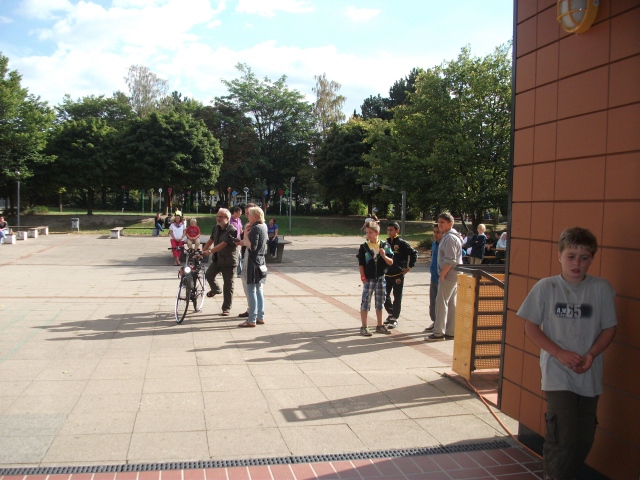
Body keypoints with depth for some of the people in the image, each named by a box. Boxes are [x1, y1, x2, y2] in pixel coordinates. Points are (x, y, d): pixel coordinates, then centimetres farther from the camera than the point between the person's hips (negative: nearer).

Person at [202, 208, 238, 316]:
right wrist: (202, 251, 9)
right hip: (217, 259, 6)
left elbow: (223, 244, -27)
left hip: (228, 261, -6)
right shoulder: (216, 228, 5)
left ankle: (226, 308, 13)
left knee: (228, 286, 1)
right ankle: (216, 289, 26)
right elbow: (210, 240, 14)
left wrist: (209, 252, -32)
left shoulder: (232, 230, -20)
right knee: (208, 275, -7)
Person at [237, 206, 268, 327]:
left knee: (251, 290, -6)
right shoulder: (263, 227, 12)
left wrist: (245, 236, -12)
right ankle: (260, 317, 18)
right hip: (261, 261, 10)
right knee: (259, 289, 13)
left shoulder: (255, 228, -16)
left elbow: (252, 247, -22)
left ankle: (252, 320, -4)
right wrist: (244, 242, 10)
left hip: (253, 262, -10)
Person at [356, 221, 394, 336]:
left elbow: (391, 262, 1)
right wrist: (363, 277, -9)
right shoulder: (364, 247, -4)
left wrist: (384, 256, -17)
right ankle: (364, 327, 6)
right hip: (368, 279, -2)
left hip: (381, 278, 3)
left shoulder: (385, 246, 1)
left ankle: (380, 326, 25)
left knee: (380, 303, 13)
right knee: (365, 302, -2)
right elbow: (360, 264, -2)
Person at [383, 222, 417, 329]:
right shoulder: (386, 243, 8)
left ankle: (394, 318, 10)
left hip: (398, 275, -5)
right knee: (385, 296, 9)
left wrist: (409, 267, -8)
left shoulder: (402, 243, -8)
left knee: (397, 298, 3)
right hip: (386, 275, 6)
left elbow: (414, 254, -6)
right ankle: (391, 314, 29)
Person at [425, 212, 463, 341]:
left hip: (448, 276, -10)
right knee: (451, 303, 12)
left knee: (441, 302, -7)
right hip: (454, 276, 10)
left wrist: (442, 275, -17)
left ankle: (438, 333, -4)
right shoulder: (450, 236, 16)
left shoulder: (449, 238, -15)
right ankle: (451, 331, 18)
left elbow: (450, 260, -22)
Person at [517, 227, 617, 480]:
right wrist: (560, 353, -13)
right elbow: (531, 326, -3)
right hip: (557, 374, -3)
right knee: (565, 437, -8)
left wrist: (591, 355, -12)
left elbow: (609, 328, 4)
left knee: (585, 438, 11)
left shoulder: (601, 288, -1)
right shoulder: (546, 287, -5)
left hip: (589, 375, 3)